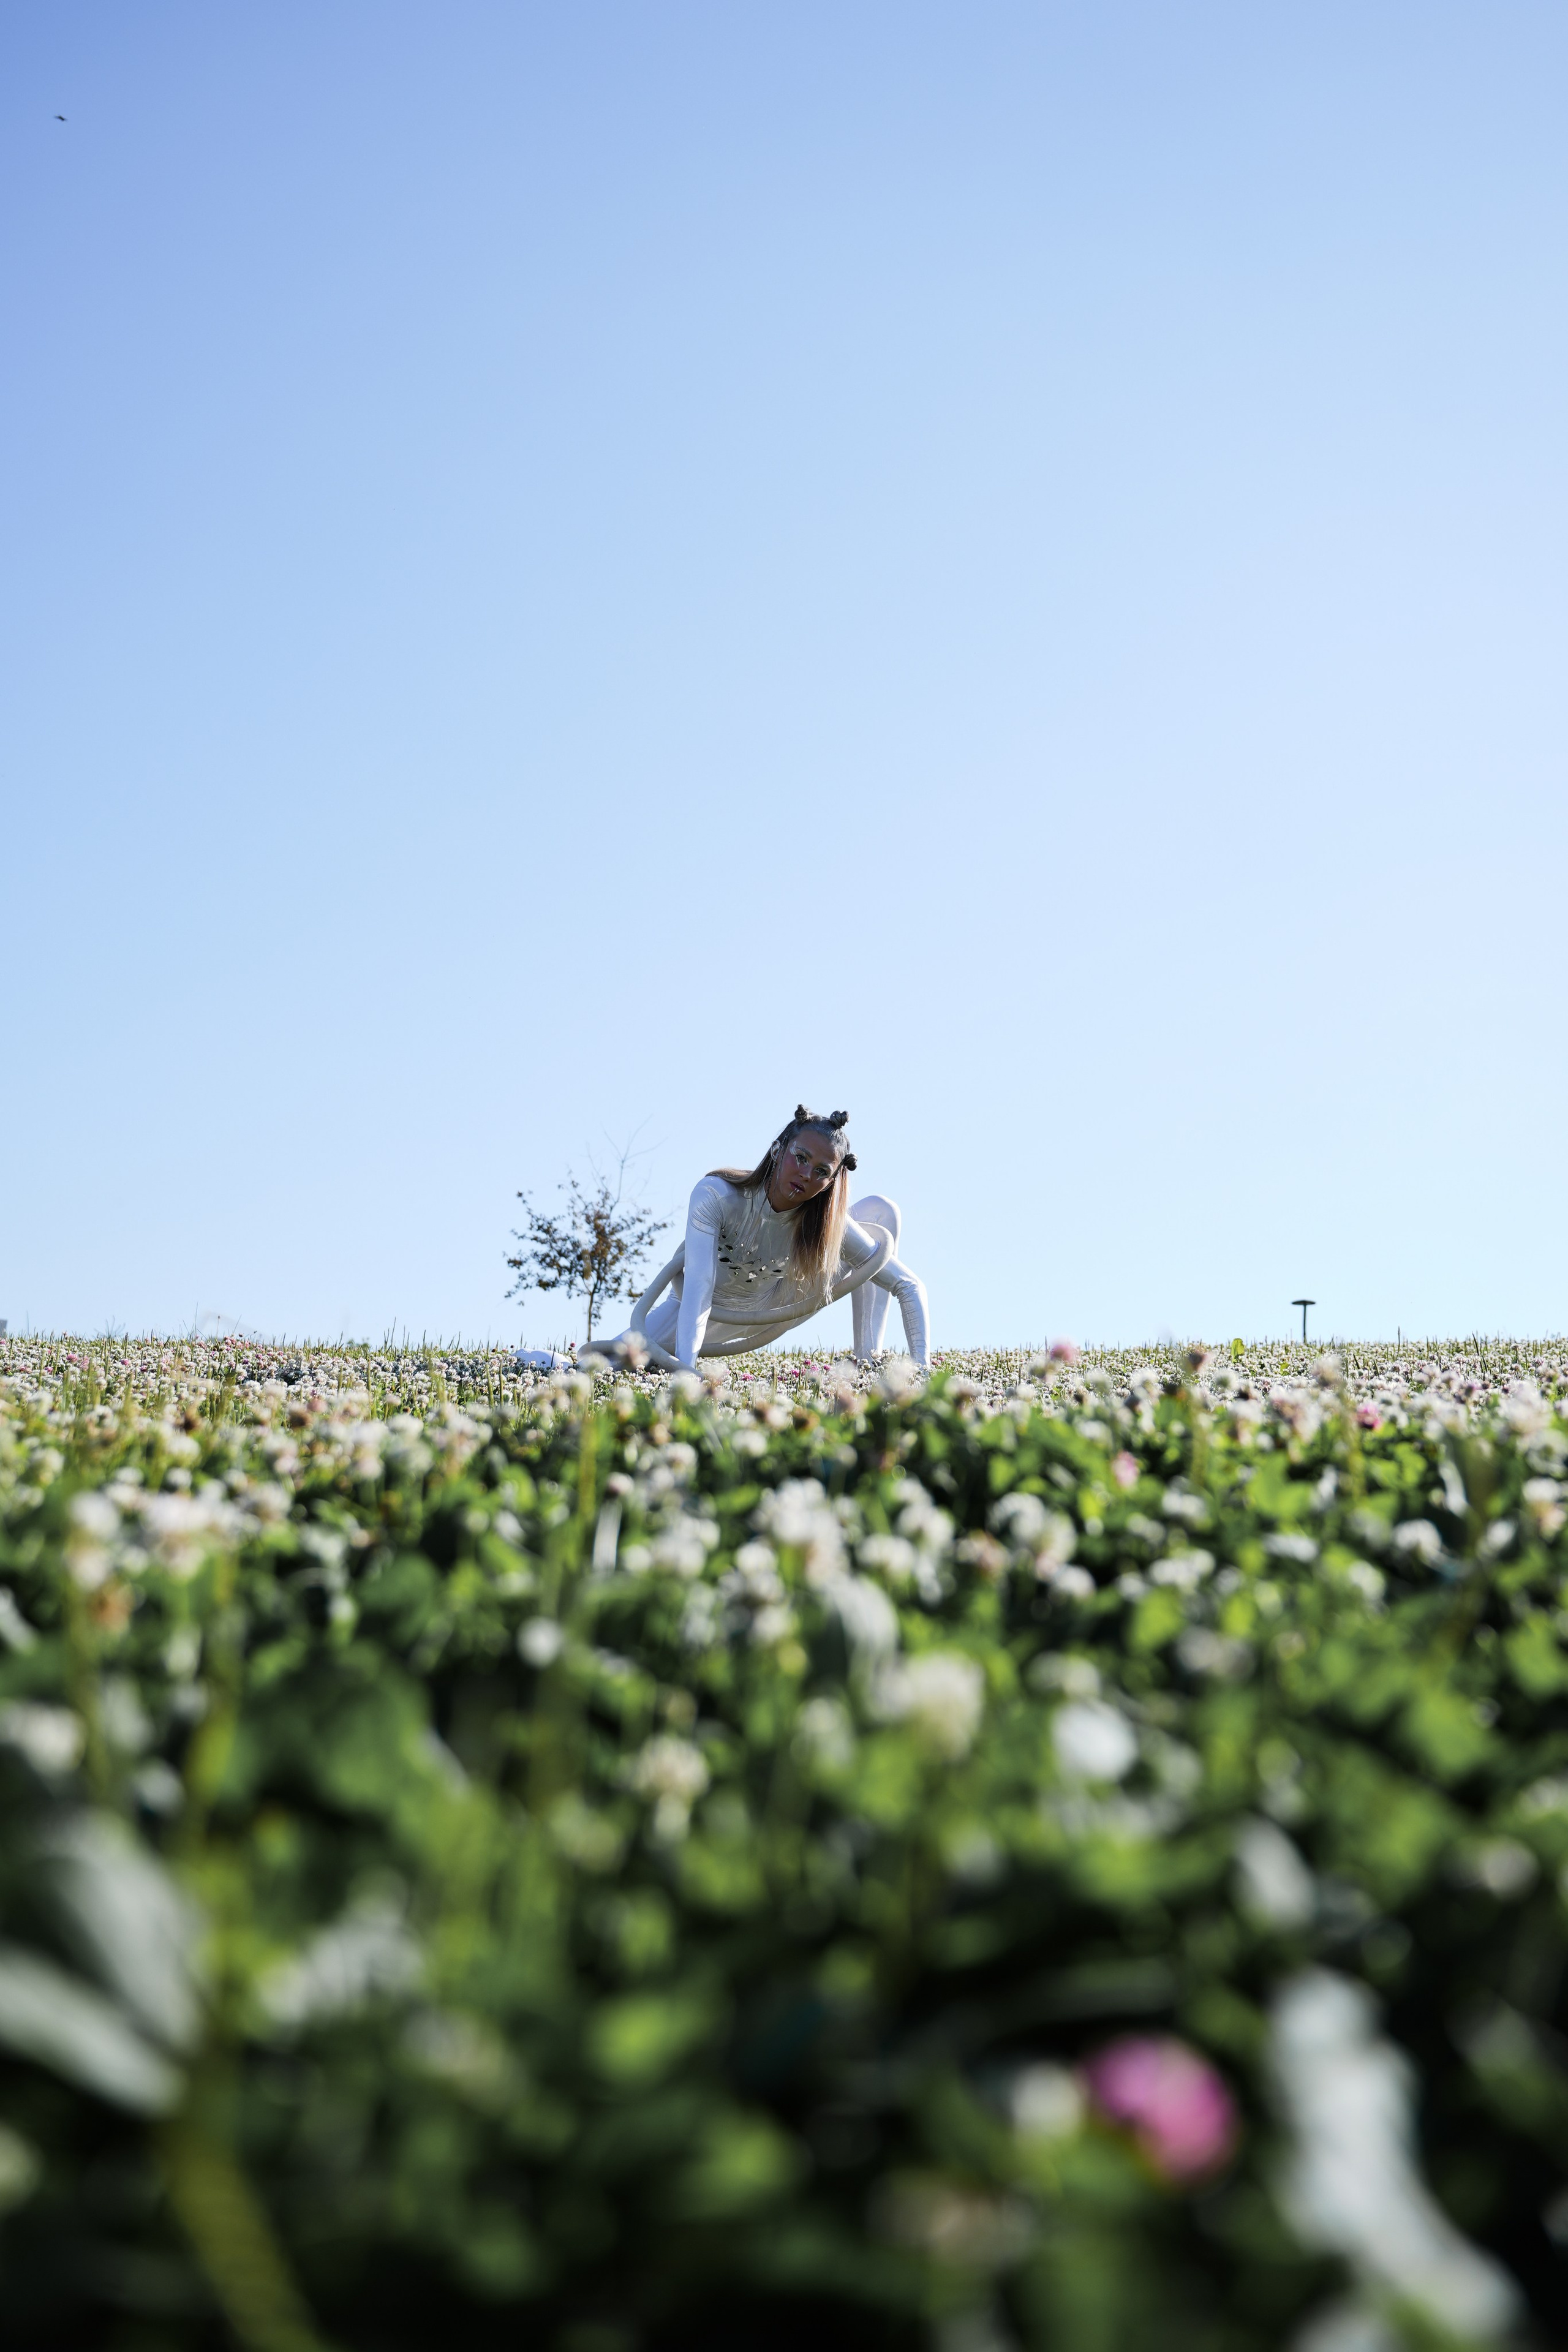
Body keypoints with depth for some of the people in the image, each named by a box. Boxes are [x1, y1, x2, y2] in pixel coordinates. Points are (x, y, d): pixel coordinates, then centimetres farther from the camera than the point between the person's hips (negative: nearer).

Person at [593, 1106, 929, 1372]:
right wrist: (684, 1374, -55)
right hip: (710, 1314, -2)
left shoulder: (826, 1222, -26)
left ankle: (868, 1363, -13)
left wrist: (922, 1369, -35)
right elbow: (698, 1288, -43)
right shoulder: (716, 1196, -33)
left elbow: (910, 1287, -23)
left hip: (771, 1314, 2)